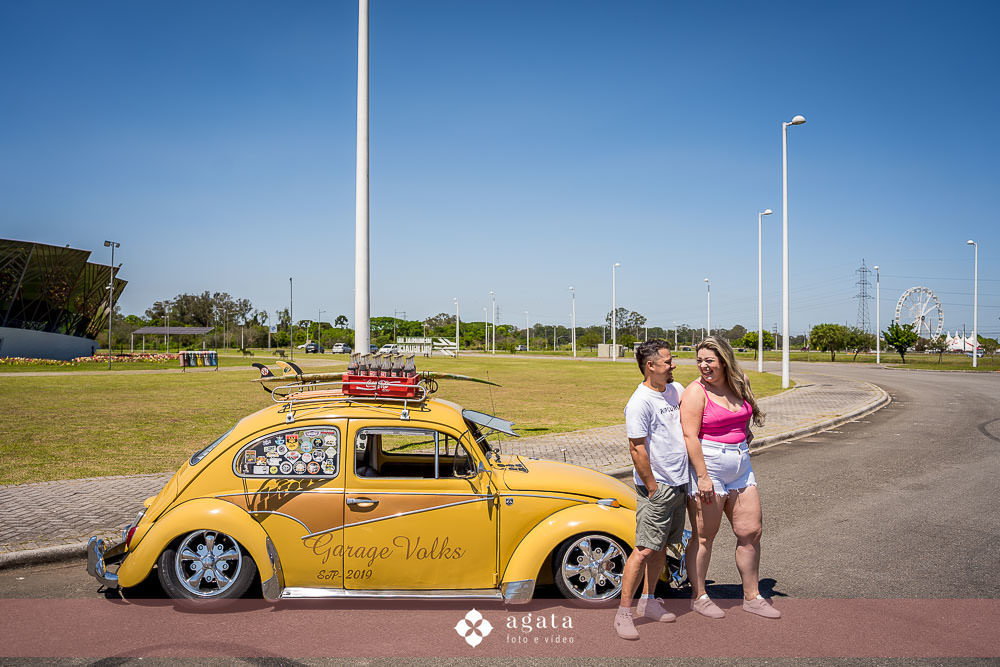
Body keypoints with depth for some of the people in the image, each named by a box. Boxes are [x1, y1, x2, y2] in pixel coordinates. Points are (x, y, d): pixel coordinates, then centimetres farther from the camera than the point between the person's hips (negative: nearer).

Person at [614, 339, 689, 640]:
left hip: (679, 484, 8)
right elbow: (637, 449, -18)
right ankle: (623, 612, 0)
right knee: (645, 549, -8)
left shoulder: (676, 390, 8)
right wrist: (652, 488, -16)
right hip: (657, 487, -8)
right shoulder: (640, 402, -17)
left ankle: (648, 601, 28)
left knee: (662, 546, 15)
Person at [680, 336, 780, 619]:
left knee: (751, 532, 9)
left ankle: (751, 597, 24)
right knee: (703, 537, 3)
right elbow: (690, 437, -17)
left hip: (741, 470, 7)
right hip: (707, 468, -6)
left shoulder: (739, 386, 8)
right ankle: (698, 597, 18)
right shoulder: (696, 392, -12)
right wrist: (702, 477, -21)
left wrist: (746, 435, 9)